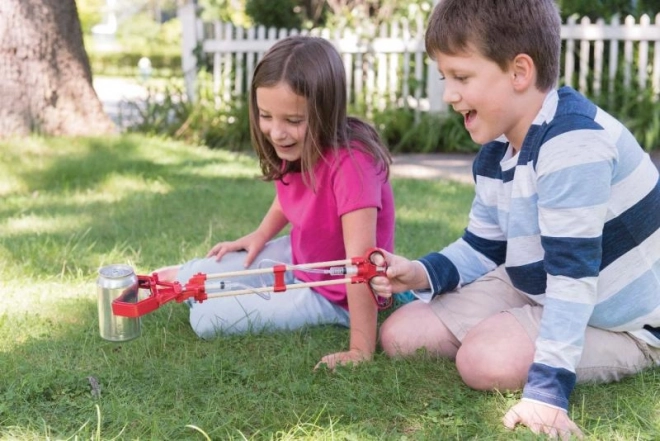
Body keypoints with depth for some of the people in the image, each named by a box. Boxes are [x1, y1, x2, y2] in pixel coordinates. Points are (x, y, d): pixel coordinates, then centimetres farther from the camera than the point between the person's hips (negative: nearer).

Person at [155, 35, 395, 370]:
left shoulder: (349, 163, -33)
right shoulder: (297, 149, -9)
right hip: (299, 256, 7)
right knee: (205, 274, 7)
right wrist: (260, 236, 5)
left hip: (332, 295, -7)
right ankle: (179, 279, 40)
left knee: (209, 317, -13)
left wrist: (361, 349, -37)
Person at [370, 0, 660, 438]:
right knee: (400, 335, 2)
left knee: (487, 360, -31)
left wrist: (546, 389, -37)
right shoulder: (494, 152, 0)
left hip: (615, 322, -8)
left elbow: (573, 275, -34)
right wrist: (421, 274, -9)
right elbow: (481, 249, 11)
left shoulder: (573, 144, -31)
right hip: (534, 292, 8)